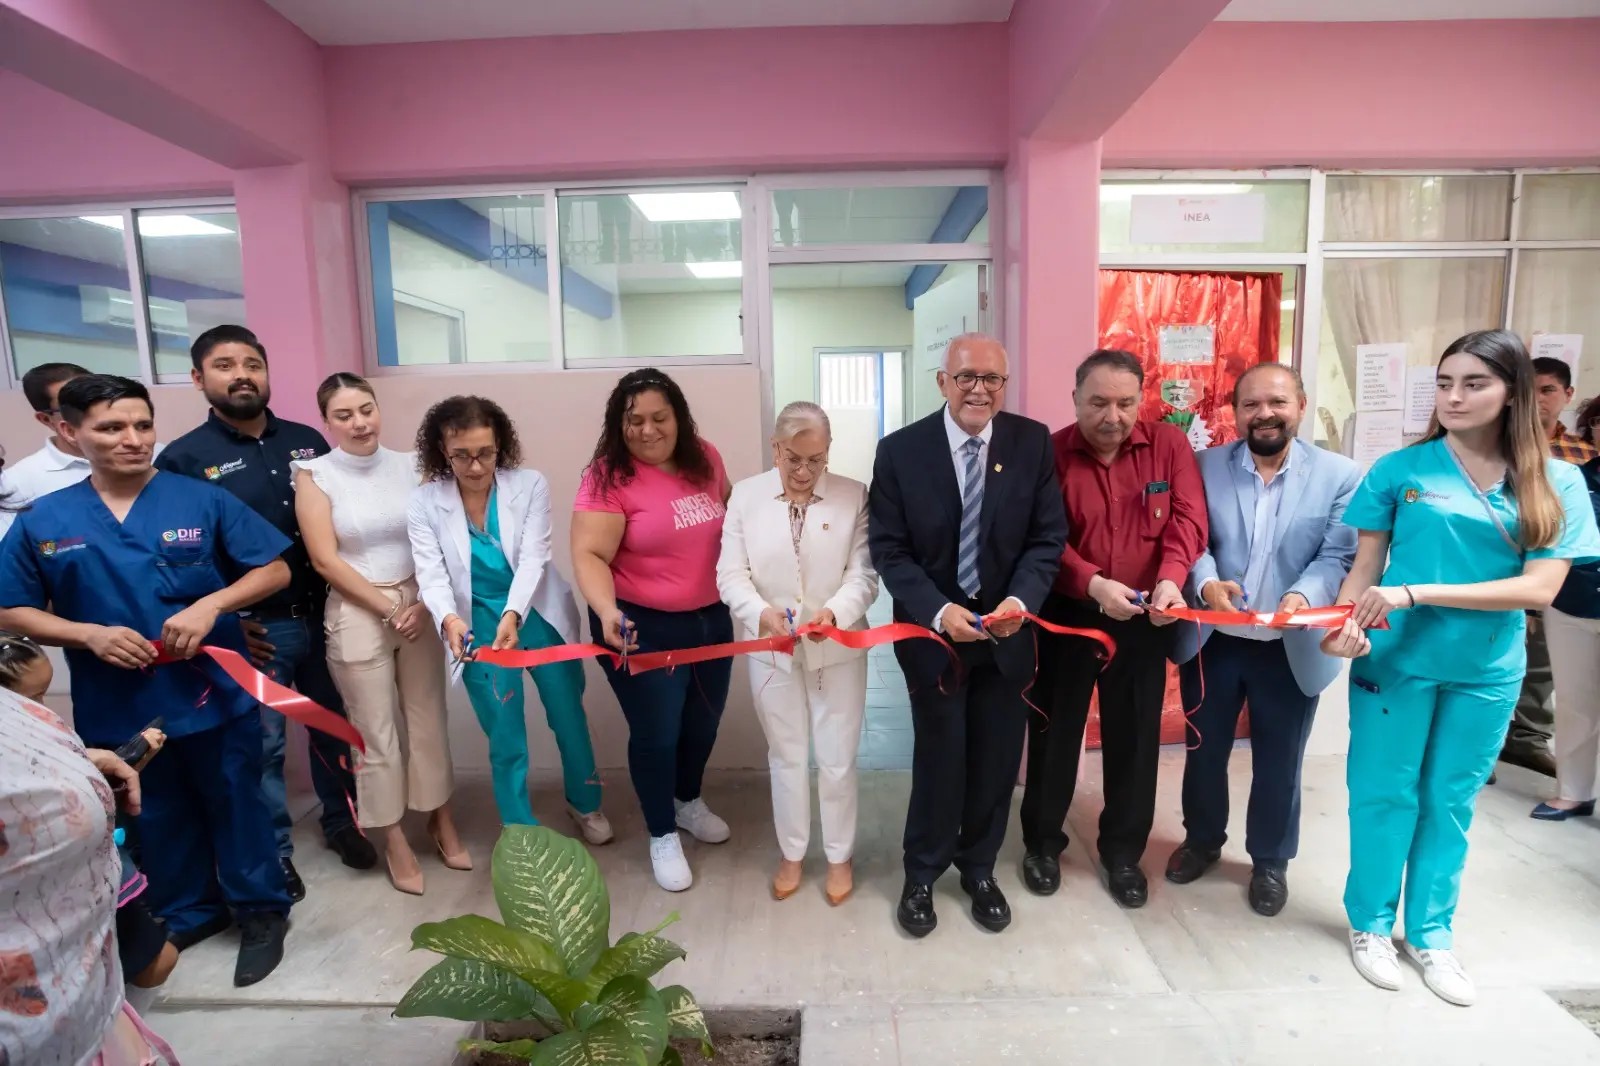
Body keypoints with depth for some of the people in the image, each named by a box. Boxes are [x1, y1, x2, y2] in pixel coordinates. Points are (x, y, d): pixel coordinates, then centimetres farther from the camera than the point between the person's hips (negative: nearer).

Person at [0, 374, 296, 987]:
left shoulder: (202, 500, -6)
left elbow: (275, 570, -4)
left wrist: (211, 605, -19)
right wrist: (89, 634, -14)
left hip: (216, 695, -2)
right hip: (117, 709, 2)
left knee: (236, 805, 12)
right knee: (158, 820, 20)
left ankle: (261, 913, 31)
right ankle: (186, 913, 42)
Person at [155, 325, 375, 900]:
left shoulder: (307, 441, 5)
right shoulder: (183, 459, -5)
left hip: (324, 614, 3)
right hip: (255, 628, -3)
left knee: (333, 724, 16)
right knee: (262, 745, 8)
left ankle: (342, 820, 36)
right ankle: (272, 854, 26)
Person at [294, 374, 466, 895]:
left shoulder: (409, 466, 3)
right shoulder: (315, 475, -4)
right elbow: (325, 560, -8)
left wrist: (422, 604, -9)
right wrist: (389, 608, -10)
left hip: (420, 607, 2)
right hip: (357, 615, -2)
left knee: (428, 719, 10)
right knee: (377, 732, 6)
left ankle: (441, 821, 28)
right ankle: (394, 840, 23)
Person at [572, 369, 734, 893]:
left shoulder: (704, 457, -1)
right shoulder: (609, 476, -18)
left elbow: (731, 517, 14)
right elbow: (589, 556, -24)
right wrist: (607, 612, -40)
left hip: (711, 618, 6)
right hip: (643, 627, -6)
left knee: (703, 723, 22)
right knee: (656, 734, 8)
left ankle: (688, 802, 50)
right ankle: (662, 835, 33)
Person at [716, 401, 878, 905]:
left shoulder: (854, 496, -6)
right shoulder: (745, 495, -3)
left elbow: (864, 573, -9)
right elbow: (731, 574, -6)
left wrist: (836, 611, -29)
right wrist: (760, 612, -25)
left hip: (838, 649, -1)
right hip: (772, 651, 1)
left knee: (837, 760, 11)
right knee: (786, 756, 17)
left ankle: (839, 856, 35)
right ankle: (792, 854, 38)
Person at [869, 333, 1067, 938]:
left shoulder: (1033, 443, -4)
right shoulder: (900, 450, -9)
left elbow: (1049, 537, -3)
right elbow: (889, 549, -9)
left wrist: (1020, 600, -20)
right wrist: (939, 612, -22)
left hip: (1008, 630, 2)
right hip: (932, 631, -2)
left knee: (997, 762, 15)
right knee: (939, 760, 10)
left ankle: (979, 869, 40)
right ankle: (921, 875, 35)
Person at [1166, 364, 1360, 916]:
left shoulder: (1340, 475, -5)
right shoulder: (1205, 465, -3)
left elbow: (1338, 556, -10)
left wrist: (1303, 596, -29)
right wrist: (1206, 582, -28)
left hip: (1291, 647, -1)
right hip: (1212, 639, 1)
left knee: (1278, 762, 15)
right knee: (1204, 749, 17)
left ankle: (1271, 861, 38)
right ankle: (1202, 840, 40)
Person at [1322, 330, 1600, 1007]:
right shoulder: (1401, 469, -6)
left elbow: (1541, 588, -10)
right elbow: (1364, 566, -4)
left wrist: (1415, 595, -20)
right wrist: (1343, 625, -23)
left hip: (1488, 671, 2)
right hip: (1396, 660, -2)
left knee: (1451, 802, 15)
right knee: (1384, 794, 9)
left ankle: (1431, 932, 32)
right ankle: (1370, 922, 28)